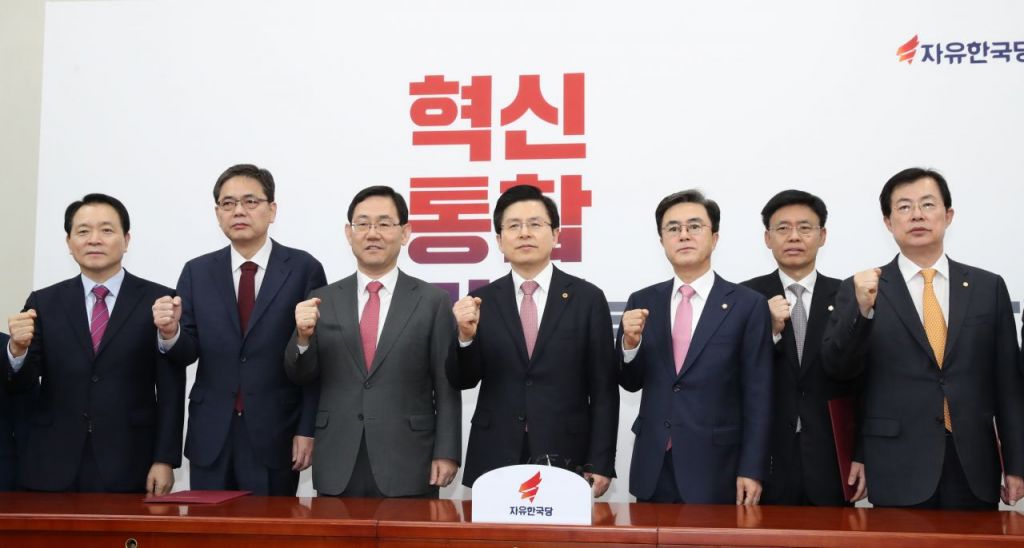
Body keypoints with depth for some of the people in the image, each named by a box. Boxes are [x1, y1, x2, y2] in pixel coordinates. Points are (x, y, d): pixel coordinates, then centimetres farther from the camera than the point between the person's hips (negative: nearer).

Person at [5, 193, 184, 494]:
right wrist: (17, 347, -18)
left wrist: (165, 460, -7)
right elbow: (24, 380, 3)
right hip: (52, 468, 2)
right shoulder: (44, 302, 7)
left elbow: (170, 390, -2)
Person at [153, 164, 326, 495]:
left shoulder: (304, 269, -4)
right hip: (210, 435, 3)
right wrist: (170, 332, -19)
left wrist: (308, 430, -7)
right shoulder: (197, 272, 5)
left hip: (275, 435, -2)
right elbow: (186, 354, 2)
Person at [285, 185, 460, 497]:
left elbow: (446, 387, -1)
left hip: (407, 466, -2)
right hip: (337, 468, 2)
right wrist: (303, 336, -11)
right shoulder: (322, 301, 7)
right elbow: (300, 376, 8)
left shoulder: (433, 301, 1)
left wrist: (446, 454, -7)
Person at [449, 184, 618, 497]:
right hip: (494, 460, 1)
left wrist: (601, 464, -5)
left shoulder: (588, 298, 0)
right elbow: (462, 380, 2)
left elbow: (603, 389, 0)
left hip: (566, 460, -1)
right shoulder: (481, 301, 4)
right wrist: (466, 336, -17)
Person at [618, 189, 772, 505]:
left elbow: (758, 396, -4)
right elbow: (630, 382, 8)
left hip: (715, 470, -3)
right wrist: (630, 342, -11)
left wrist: (752, 470, -8)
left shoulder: (748, 304, -4)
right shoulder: (642, 302, 6)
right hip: (652, 468, 3)